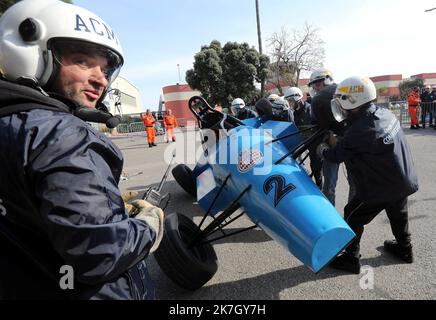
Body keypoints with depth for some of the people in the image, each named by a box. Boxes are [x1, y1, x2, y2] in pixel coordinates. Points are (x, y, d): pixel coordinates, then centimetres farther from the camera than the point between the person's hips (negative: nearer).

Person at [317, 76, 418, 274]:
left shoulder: (359, 131, -28)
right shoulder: (385, 113, -2)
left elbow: (337, 155, -15)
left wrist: (322, 150, 4)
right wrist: (337, 141, 9)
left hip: (380, 188, -8)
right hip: (404, 181, 9)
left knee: (353, 217, 6)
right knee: (398, 214, 28)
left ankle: (351, 259, 15)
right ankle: (404, 248, 49)